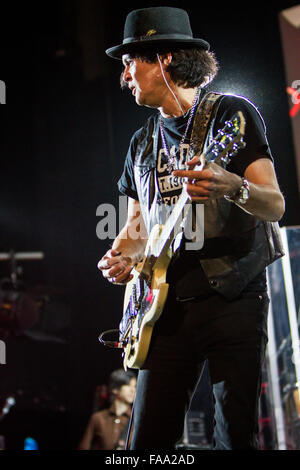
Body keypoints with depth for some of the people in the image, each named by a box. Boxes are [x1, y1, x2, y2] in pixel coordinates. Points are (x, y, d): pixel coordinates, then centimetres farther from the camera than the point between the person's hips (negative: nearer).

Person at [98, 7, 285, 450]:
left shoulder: (231, 113, 0)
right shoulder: (143, 142, 18)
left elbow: (276, 206, -8)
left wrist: (231, 187, -30)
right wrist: (122, 255, 2)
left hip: (231, 295, -5)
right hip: (165, 305, 5)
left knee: (236, 434, -3)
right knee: (149, 438, 3)